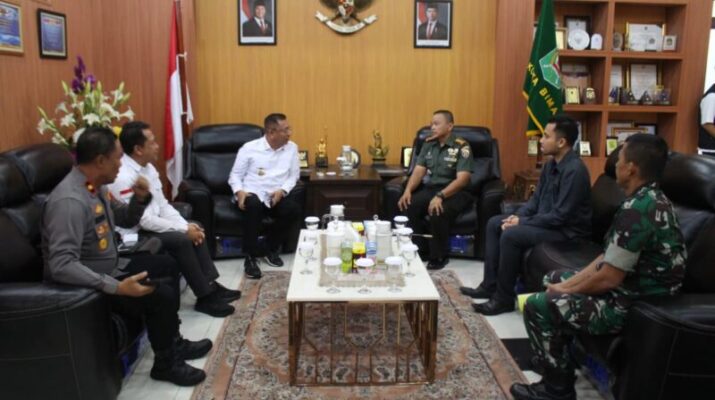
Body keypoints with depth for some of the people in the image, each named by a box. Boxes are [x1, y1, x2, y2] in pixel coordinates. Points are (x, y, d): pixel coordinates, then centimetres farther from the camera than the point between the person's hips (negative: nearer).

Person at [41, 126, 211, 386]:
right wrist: (116, 287, -39)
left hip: (110, 269, 11)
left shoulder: (95, 186, 1)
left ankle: (173, 342, 27)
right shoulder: (69, 201, -30)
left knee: (166, 265, 18)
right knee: (161, 294, -22)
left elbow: (126, 219, 16)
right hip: (85, 287, -11)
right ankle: (165, 364, 2)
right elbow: (61, 266, -37)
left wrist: (141, 199, -6)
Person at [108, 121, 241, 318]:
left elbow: (162, 204, 9)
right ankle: (204, 297, -12)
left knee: (195, 229, 1)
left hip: (151, 224, 10)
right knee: (181, 240, -24)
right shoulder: (123, 178, -25)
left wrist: (185, 225, -6)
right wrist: (184, 229, -19)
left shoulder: (147, 167, 4)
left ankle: (210, 285, 3)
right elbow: (145, 220, -26)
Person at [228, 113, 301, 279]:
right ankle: (251, 256, -23)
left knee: (294, 210, -27)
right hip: (251, 194, -3)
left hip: (276, 196, 3)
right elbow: (235, 175, 3)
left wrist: (282, 190, -10)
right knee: (254, 205, -38)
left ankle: (270, 248, -1)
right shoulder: (249, 148, -1)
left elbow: (294, 175, 10)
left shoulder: (291, 148, 7)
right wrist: (239, 192, -17)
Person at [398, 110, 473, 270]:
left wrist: (440, 196, -32)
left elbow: (462, 179, -18)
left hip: (454, 192, -5)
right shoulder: (428, 144, 9)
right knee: (407, 206, -24)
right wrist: (408, 190, -15)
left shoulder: (461, 147, -8)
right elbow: (418, 171, 5)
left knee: (438, 212, -35)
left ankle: (439, 256, -12)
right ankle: (419, 250, -8)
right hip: (429, 189, 5)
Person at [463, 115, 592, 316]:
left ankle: (504, 298, -13)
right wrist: (517, 216, -4)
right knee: (494, 223, 6)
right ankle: (489, 285, 8)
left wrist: (522, 222, -20)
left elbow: (561, 216, -27)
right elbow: (536, 199, 14)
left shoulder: (574, 170, -24)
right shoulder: (552, 164, 6)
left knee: (511, 235, -28)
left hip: (566, 230, -10)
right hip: (546, 221, 10)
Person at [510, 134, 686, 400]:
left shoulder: (636, 211, -27)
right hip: (635, 290, 10)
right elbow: (608, 259, 9)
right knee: (553, 280, 21)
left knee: (537, 307, -10)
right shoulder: (652, 200, 6)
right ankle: (555, 355, 32)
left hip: (632, 306, -10)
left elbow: (608, 279, -25)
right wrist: (566, 285, 5)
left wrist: (564, 292, -8)